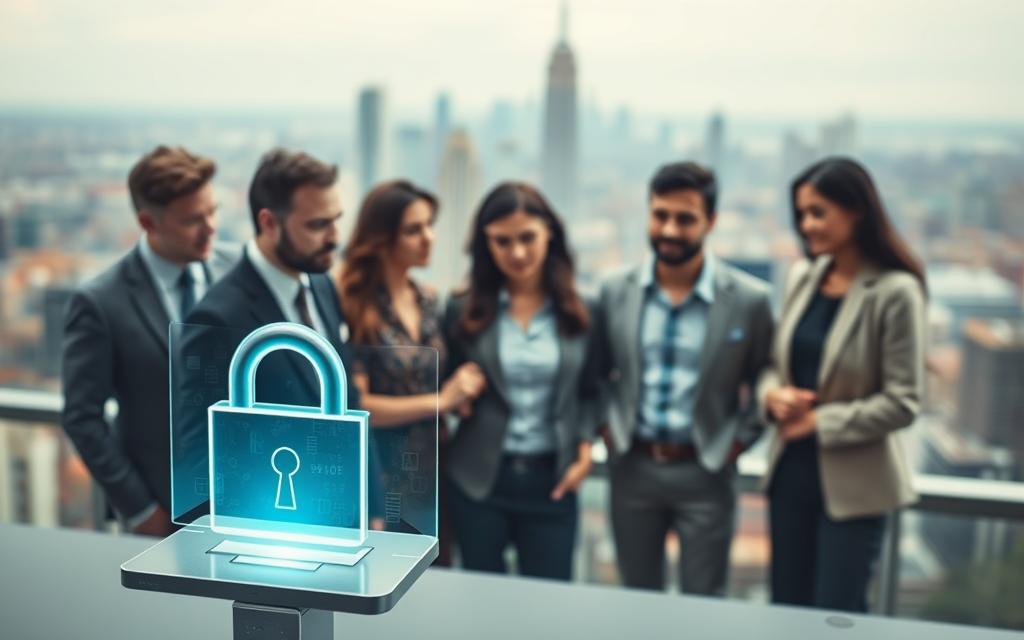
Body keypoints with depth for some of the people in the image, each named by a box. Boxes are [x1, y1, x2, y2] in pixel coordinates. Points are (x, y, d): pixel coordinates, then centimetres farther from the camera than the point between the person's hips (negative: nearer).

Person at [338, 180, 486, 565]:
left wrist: (462, 390, -3)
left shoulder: (430, 301, 7)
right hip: (381, 479, -6)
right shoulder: (354, 307, -14)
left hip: (434, 473, 6)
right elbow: (355, 405, -17)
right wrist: (441, 401, -15)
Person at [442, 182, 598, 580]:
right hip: (478, 479, 0)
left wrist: (584, 452, -3)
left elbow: (589, 392, 7)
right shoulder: (464, 310, -3)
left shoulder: (578, 311, 0)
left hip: (551, 479, 1)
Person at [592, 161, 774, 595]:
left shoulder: (749, 300, -8)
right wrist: (607, 429, 4)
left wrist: (736, 442, -3)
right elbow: (599, 374, 12)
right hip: (631, 468, 3)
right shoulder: (616, 292, -1)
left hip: (705, 474, -2)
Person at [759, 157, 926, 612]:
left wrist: (820, 421, -15)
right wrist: (773, 394, -9)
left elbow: (902, 403, -14)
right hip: (790, 469, 6)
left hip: (853, 481, -5)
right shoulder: (803, 276, 2)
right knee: (785, 608, 16)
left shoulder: (895, 292, -15)